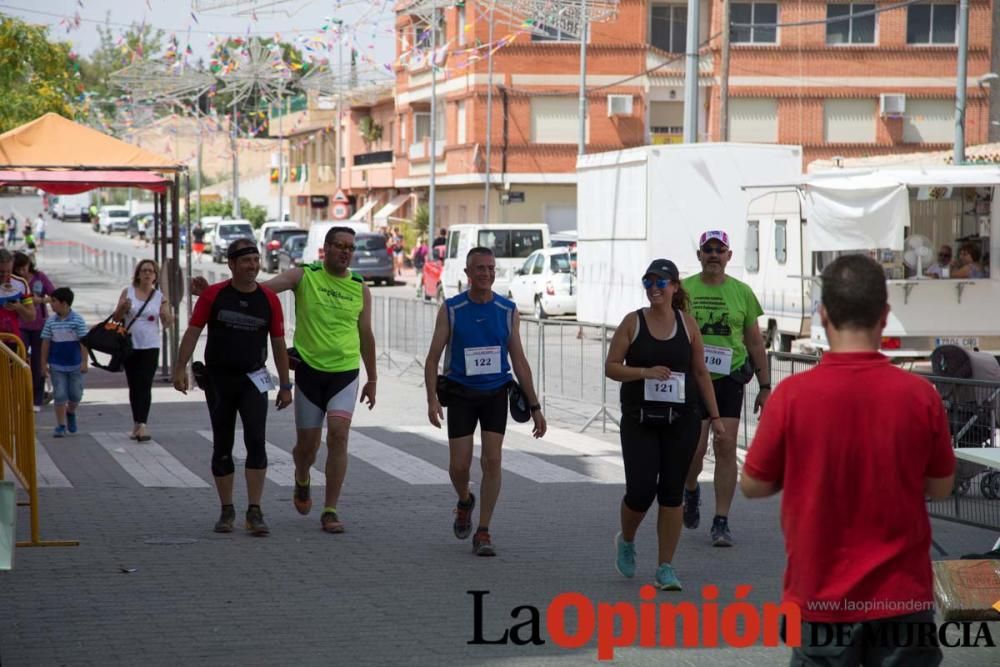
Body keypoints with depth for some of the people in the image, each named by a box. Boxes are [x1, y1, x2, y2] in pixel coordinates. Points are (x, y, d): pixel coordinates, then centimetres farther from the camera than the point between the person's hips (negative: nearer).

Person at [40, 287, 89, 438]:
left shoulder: (77, 320, -9)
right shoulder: (51, 321, 0)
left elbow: (84, 341, -7)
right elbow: (46, 342, 4)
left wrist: (84, 361, -11)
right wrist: (44, 363, 3)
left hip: (75, 365, -1)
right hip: (57, 365, 1)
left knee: (75, 394, 7)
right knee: (59, 395, 0)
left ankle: (71, 413, 37)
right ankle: (61, 426, 7)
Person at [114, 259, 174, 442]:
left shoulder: (160, 297, 2)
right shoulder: (128, 292, 4)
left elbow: (167, 324, 2)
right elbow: (117, 318, 5)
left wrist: (167, 316, -20)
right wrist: (123, 308, -16)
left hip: (150, 346, -2)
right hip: (130, 345, 2)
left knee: (145, 386, -12)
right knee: (134, 386, 9)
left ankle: (141, 425, -20)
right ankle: (137, 424, 19)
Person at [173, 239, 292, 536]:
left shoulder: (269, 299, 0)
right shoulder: (213, 295, -3)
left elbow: (278, 344, 6)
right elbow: (193, 332, -1)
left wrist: (285, 385, 6)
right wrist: (180, 368, -10)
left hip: (252, 378, 0)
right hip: (218, 379, 0)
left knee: (256, 441, -14)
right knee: (222, 447, 7)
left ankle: (255, 512, -12)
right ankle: (227, 511, 19)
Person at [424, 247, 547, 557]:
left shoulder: (508, 311, 1)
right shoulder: (451, 309, -4)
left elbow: (519, 361, 5)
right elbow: (433, 357, -3)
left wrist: (534, 406, 3)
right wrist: (432, 399, -16)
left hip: (495, 394, 1)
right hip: (461, 394, -1)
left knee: (492, 461, -9)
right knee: (459, 465, -2)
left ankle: (483, 532, 0)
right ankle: (465, 502, 33)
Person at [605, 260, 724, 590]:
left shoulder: (687, 324, 4)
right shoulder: (633, 322, 0)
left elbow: (701, 371, 10)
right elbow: (611, 367, -2)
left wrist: (715, 416, 8)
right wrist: (645, 372, -18)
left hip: (681, 420, 1)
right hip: (640, 421, -1)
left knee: (672, 493, 1)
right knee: (641, 489, -7)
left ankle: (666, 569, 8)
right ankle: (626, 541, 26)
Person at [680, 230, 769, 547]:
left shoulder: (742, 292, 7)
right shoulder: (683, 290, 5)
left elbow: (755, 343, 11)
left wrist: (765, 387, 8)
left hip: (729, 379, 1)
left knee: (726, 447, -5)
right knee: (695, 447, -7)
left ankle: (721, 522, 1)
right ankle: (691, 490, 28)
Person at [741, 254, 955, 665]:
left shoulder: (793, 394, -13)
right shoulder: (920, 394, -9)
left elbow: (753, 486, -1)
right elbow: (941, 488, 4)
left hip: (822, 595, -1)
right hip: (902, 595, 1)